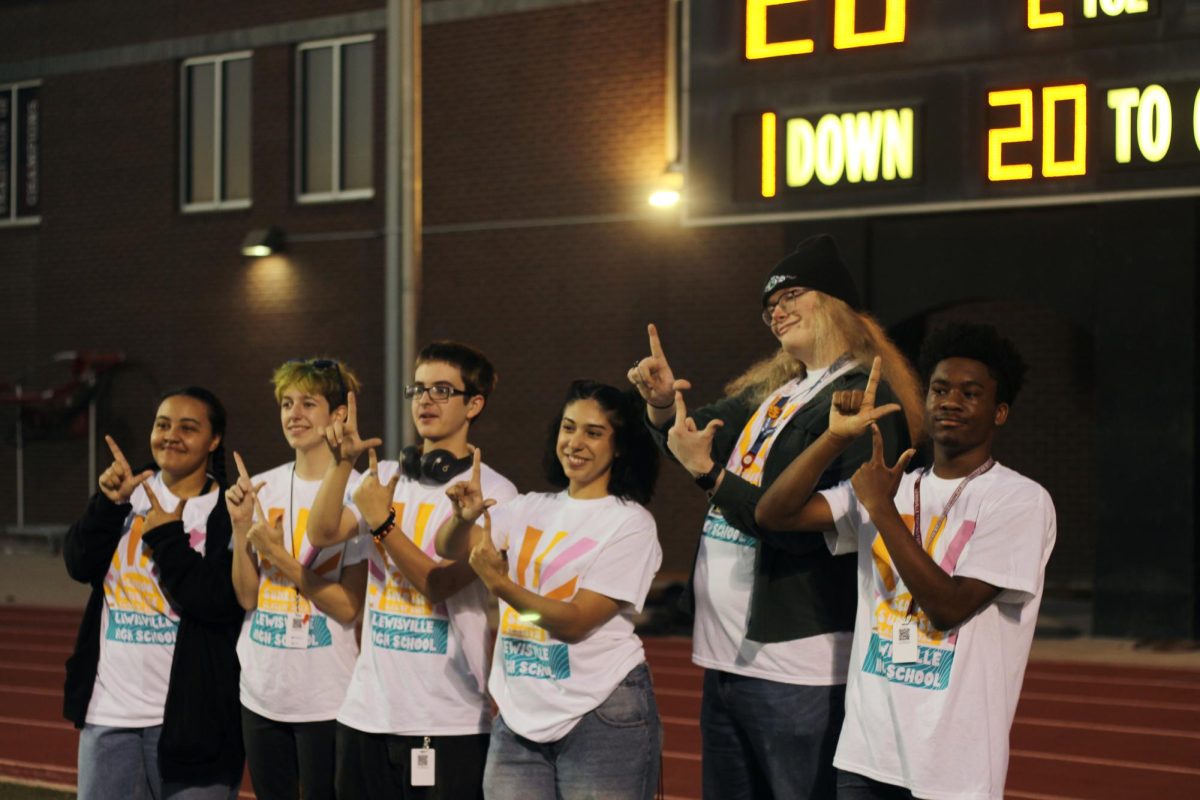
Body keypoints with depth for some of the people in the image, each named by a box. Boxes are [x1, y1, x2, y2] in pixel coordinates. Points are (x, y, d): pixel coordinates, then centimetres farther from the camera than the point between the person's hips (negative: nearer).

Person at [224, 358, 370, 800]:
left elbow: (349, 607, -12)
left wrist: (279, 556, -15)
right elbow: (246, 596, 4)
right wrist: (240, 526, -8)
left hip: (327, 698, -5)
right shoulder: (263, 489, 6)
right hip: (261, 693, 6)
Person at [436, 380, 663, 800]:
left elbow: (575, 621, -13)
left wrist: (501, 584, -24)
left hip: (602, 716, -5)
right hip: (519, 717, 5)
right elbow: (449, 549, 0)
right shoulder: (531, 509, 11)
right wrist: (463, 518, -21)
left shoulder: (631, 523, -6)